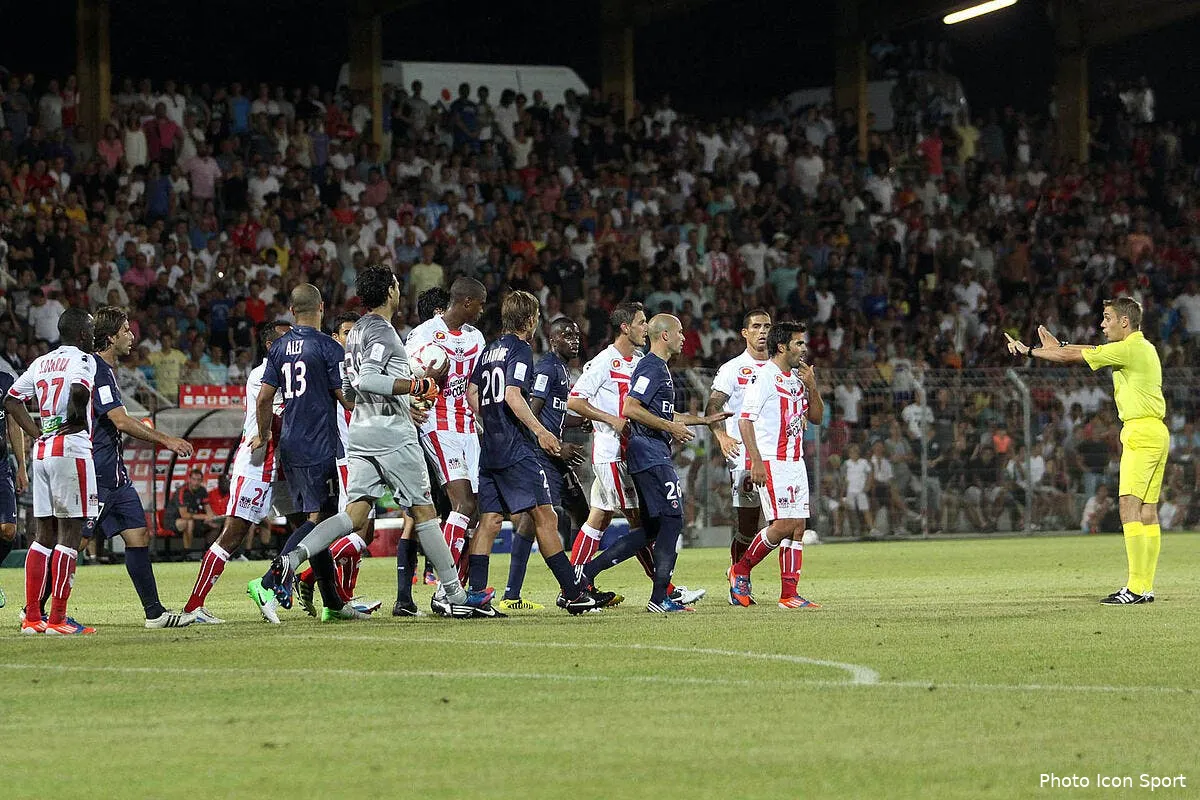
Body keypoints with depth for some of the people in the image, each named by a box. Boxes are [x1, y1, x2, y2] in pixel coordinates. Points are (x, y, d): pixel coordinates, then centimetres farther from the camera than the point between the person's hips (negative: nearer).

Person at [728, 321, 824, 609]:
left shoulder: (797, 378, 15)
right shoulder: (765, 377, -10)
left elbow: (816, 417, 20)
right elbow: (745, 420, -14)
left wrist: (812, 386, 2)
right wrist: (757, 462, -20)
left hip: (795, 462, 8)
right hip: (770, 463, -8)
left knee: (798, 526, 2)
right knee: (783, 526, -14)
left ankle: (789, 594, 4)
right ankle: (740, 571, 5)